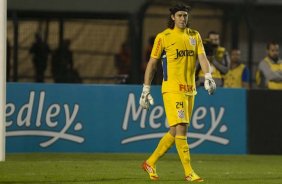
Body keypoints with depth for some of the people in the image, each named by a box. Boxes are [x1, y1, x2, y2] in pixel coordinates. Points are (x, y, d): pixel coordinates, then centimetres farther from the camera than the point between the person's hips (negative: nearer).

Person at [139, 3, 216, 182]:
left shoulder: (195, 35, 11)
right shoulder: (163, 37, -2)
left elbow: (202, 57, 1)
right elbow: (152, 64, 3)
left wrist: (208, 77, -18)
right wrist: (146, 90, 1)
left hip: (190, 89, 6)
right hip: (172, 88, -6)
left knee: (174, 132, 10)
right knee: (181, 129, -13)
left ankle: (150, 163, 23)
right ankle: (188, 172, -13)